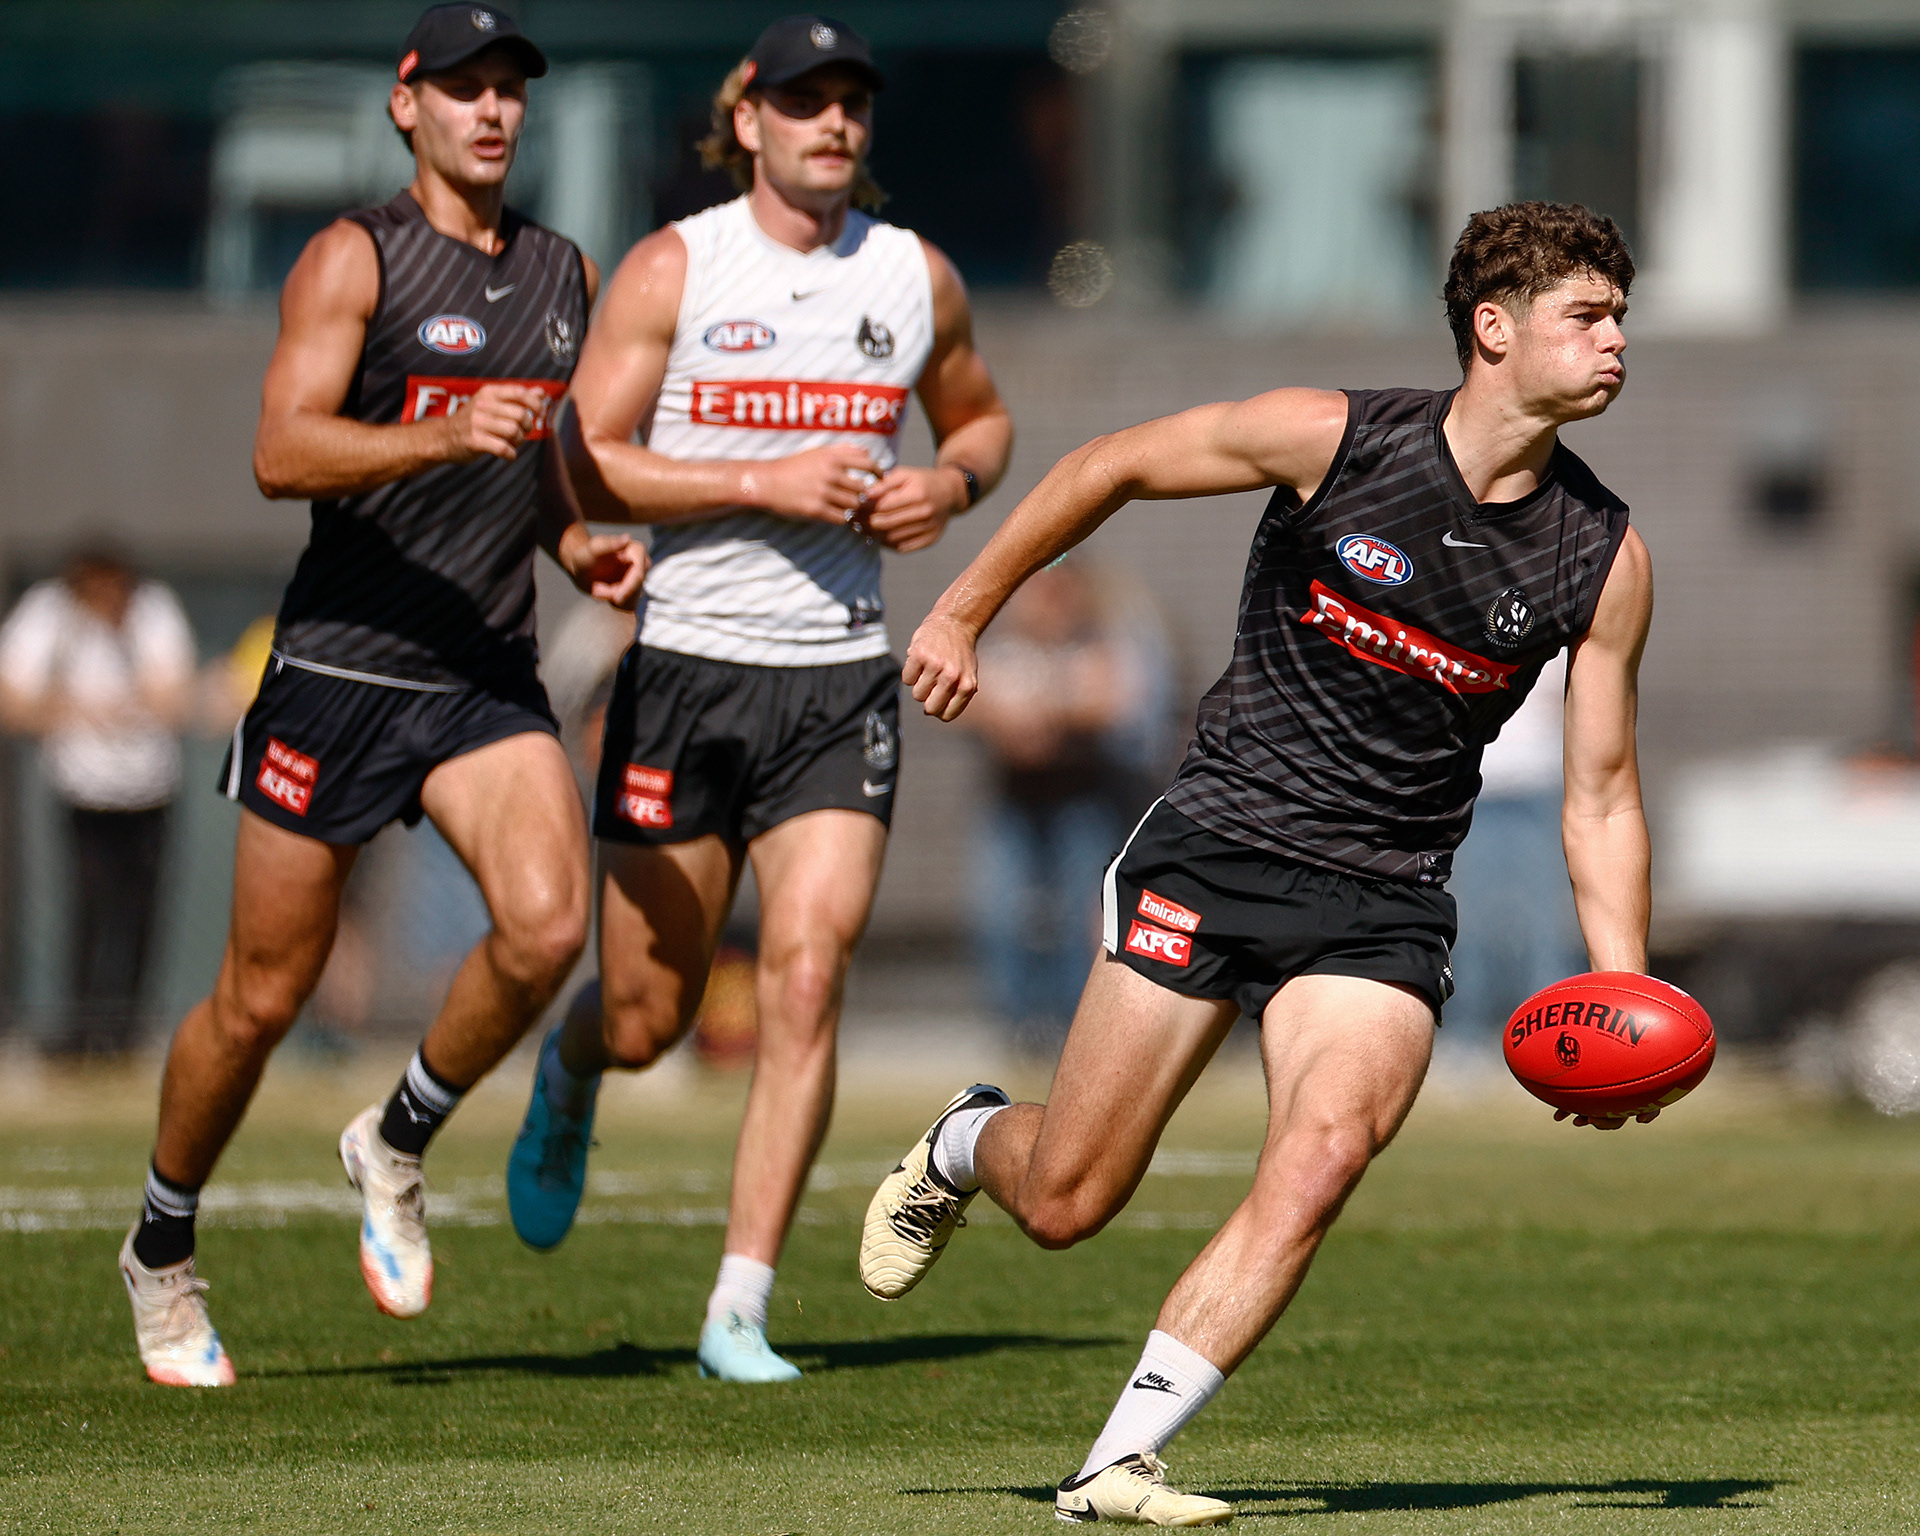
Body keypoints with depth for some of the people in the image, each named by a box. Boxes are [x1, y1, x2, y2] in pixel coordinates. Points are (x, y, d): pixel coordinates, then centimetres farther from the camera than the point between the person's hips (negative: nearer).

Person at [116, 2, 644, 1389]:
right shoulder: (356, 259, -6)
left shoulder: (568, 276, 13)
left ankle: (398, 1145, 5)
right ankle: (164, 1250, 25)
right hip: (339, 665, -4)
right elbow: (283, 453, -18)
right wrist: (447, 437, -31)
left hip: (490, 678, 4)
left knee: (549, 925, -21)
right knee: (264, 998, 3)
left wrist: (580, 547, 8)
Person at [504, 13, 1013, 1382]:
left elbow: (981, 416, 25)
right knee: (646, 1020, 5)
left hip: (843, 678, 2)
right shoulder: (674, 268, -3)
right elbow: (584, 463, -7)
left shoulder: (916, 276, 8)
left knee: (807, 977, -14)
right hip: (688, 664, -2)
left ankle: (742, 1307, -10)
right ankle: (568, 1078, 44)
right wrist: (765, 482, -17)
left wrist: (951, 480, 2)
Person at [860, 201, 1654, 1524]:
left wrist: (1628, 1005, -6)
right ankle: (966, 1145, 39)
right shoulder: (1330, 438, -10)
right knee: (1063, 1204, 1)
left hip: (1384, 906, 2)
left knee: (1323, 1157, -26)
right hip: (1215, 851, -1)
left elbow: (1602, 794, 4)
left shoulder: (1606, 560, -2)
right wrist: (965, 612, 4)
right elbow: (1111, 469, 3)